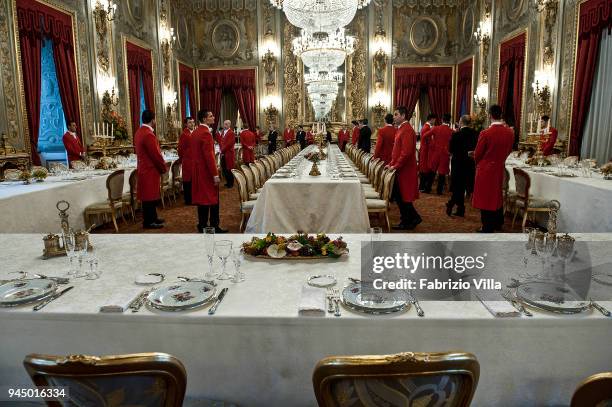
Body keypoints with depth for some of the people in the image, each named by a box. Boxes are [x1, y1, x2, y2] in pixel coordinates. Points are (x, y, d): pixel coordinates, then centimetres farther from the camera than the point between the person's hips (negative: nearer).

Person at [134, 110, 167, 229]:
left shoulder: (139, 132, 10)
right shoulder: (148, 134, -21)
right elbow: (156, 155, -21)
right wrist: (163, 168, -6)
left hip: (144, 168, 10)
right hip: (150, 170, -10)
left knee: (151, 195, 17)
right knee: (149, 196, -1)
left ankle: (152, 218, 27)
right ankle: (148, 222, 7)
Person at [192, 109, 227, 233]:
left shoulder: (196, 132, 11)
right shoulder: (206, 133, -18)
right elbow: (209, 155, -22)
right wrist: (215, 174, -21)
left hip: (198, 170, 9)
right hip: (207, 171, -9)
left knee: (202, 197, 14)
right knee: (212, 199, -1)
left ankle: (202, 225, 20)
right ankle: (214, 226, 5)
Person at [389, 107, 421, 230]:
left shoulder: (407, 130, -17)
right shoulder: (401, 129, 15)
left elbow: (406, 152, -24)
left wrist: (396, 166, -19)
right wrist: (392, 164, 13)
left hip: (405, 170, -10)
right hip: (399, 169, 10)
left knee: (402, 196, -1)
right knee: (399, 196, 13)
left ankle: (407, 222, 10)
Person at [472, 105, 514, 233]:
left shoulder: (485, 133, -21)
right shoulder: (510, 132, -5)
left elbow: (477, 155, -11)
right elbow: (509, 150, 8)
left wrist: (479, 163, 9)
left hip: (486, 169, -5)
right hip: (500, 168, 6)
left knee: (485, 198, 4)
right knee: (497, 195, 21)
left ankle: (488, 229, 10)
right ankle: (498, 223, 35)